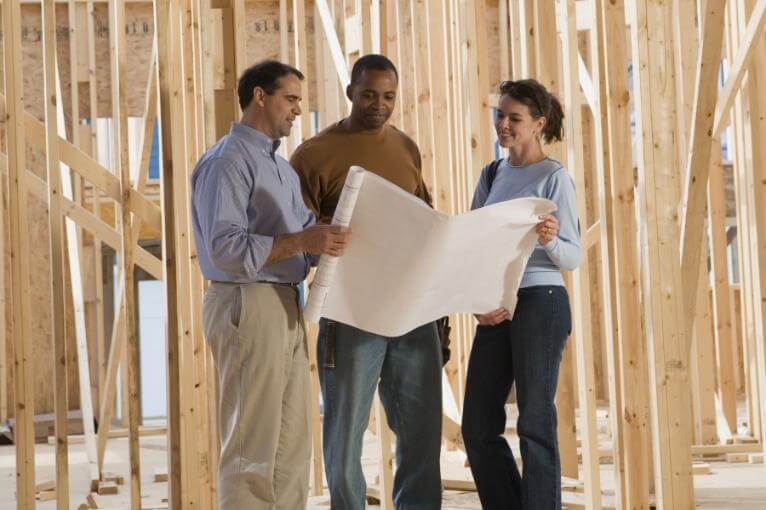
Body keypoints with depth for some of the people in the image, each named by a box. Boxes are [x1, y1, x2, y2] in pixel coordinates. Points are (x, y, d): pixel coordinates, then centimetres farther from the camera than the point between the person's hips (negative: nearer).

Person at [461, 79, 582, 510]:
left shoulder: (555, 177, -4)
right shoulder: (492, 175, 14)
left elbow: (573, 257, -6)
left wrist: (549, 240, -28)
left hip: (541, 301, -6)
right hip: (494, 307, 6)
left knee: (535, 423, -4)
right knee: (478, 426, 6)